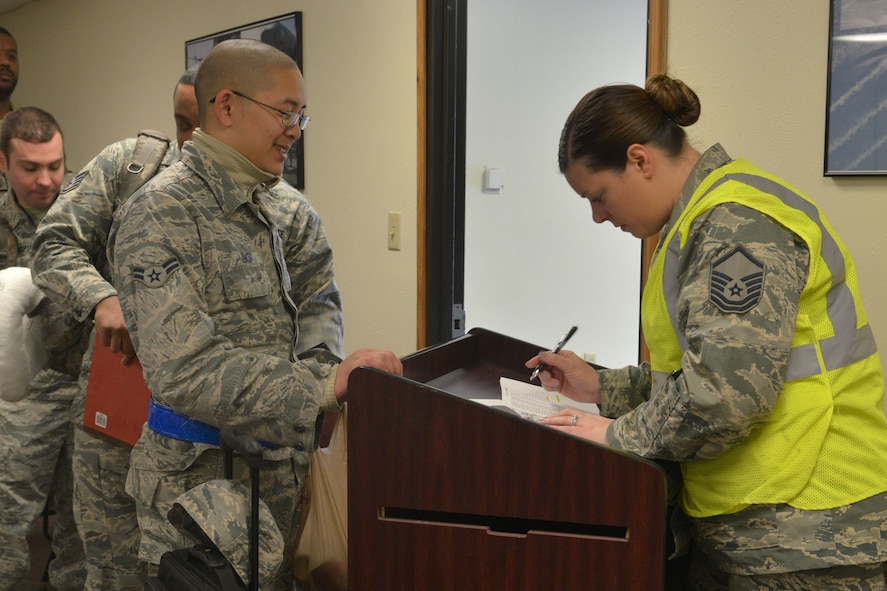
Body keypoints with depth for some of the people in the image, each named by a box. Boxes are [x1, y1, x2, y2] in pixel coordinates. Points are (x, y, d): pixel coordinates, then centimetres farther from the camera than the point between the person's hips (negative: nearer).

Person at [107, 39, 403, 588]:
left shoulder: (288, 208, 6)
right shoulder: (157, 218, -17)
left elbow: (318, 301, 6)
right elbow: (185, 369, -25)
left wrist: (322, 364, -17)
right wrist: (323, 385, -31)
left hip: (290, 464, 6)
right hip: (205, 474, -6)